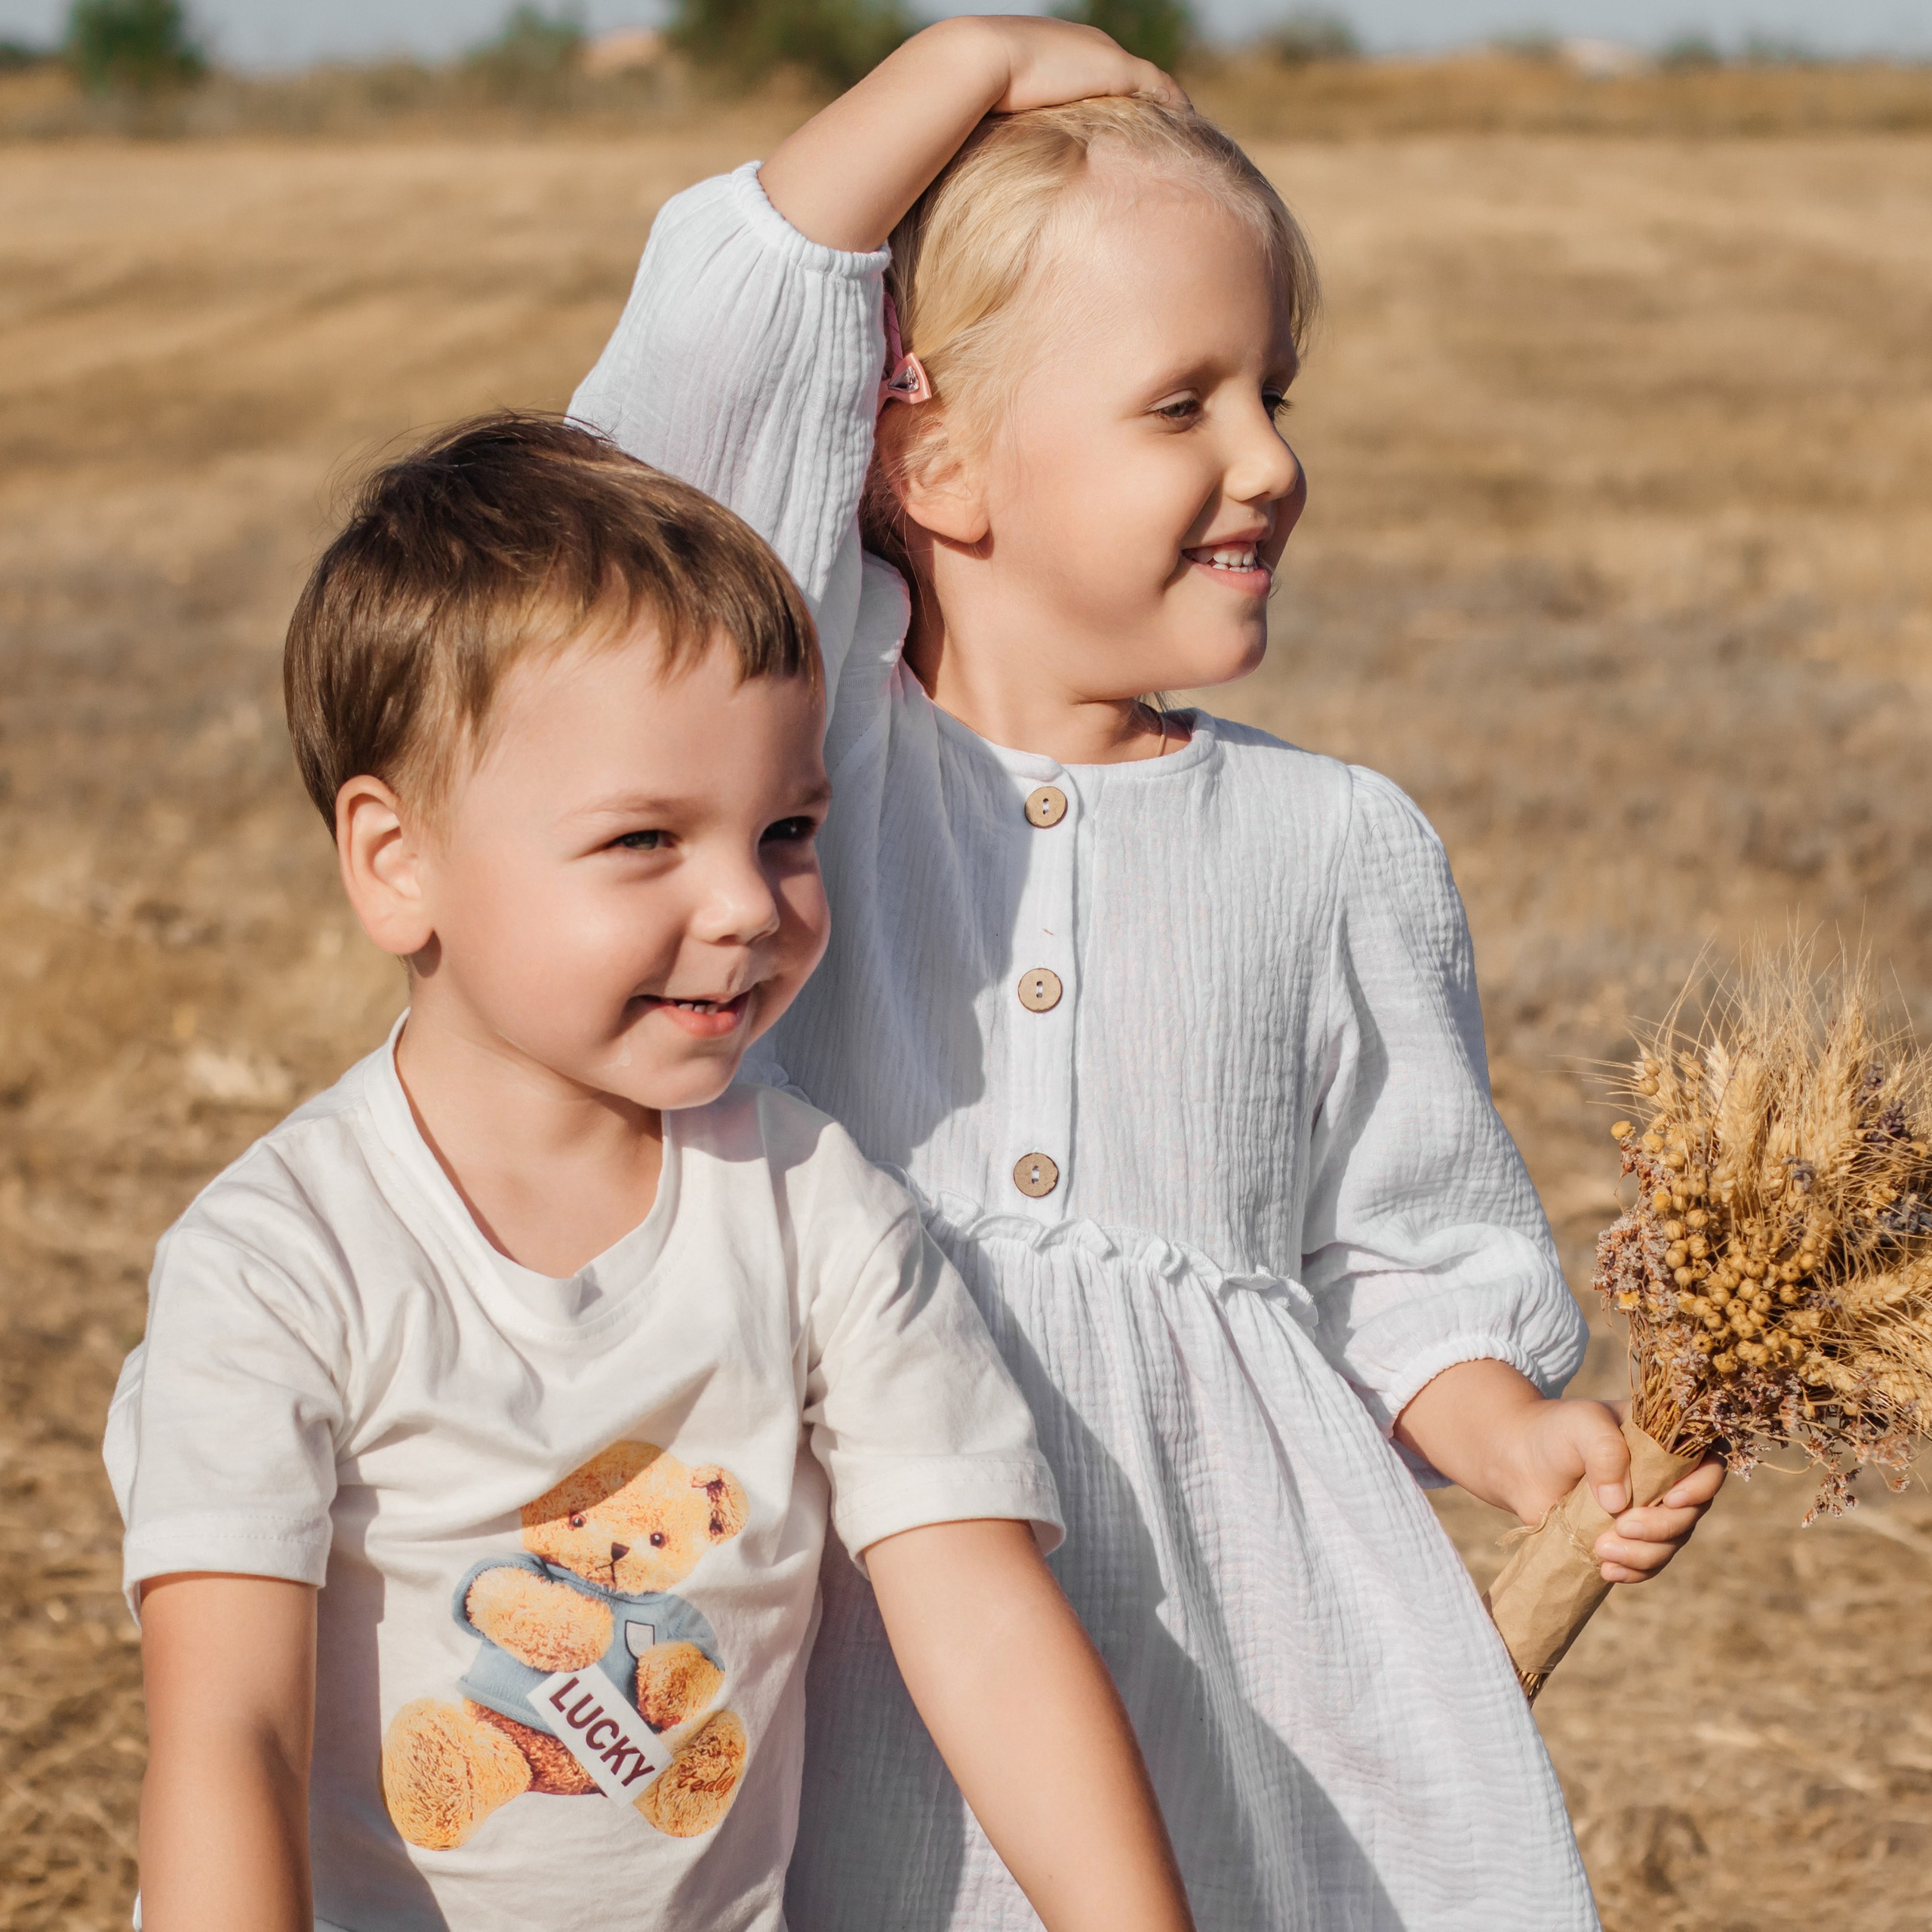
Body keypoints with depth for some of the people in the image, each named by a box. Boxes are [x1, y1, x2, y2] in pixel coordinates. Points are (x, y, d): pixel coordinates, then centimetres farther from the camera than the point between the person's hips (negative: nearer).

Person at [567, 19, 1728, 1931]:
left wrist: (1515, 1438, -9)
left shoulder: (1341, 845, 5)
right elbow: (725, 326, -12)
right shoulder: (818, 749, -2)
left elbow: (1403, 1256, 9)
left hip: (1226, 1602, 2)